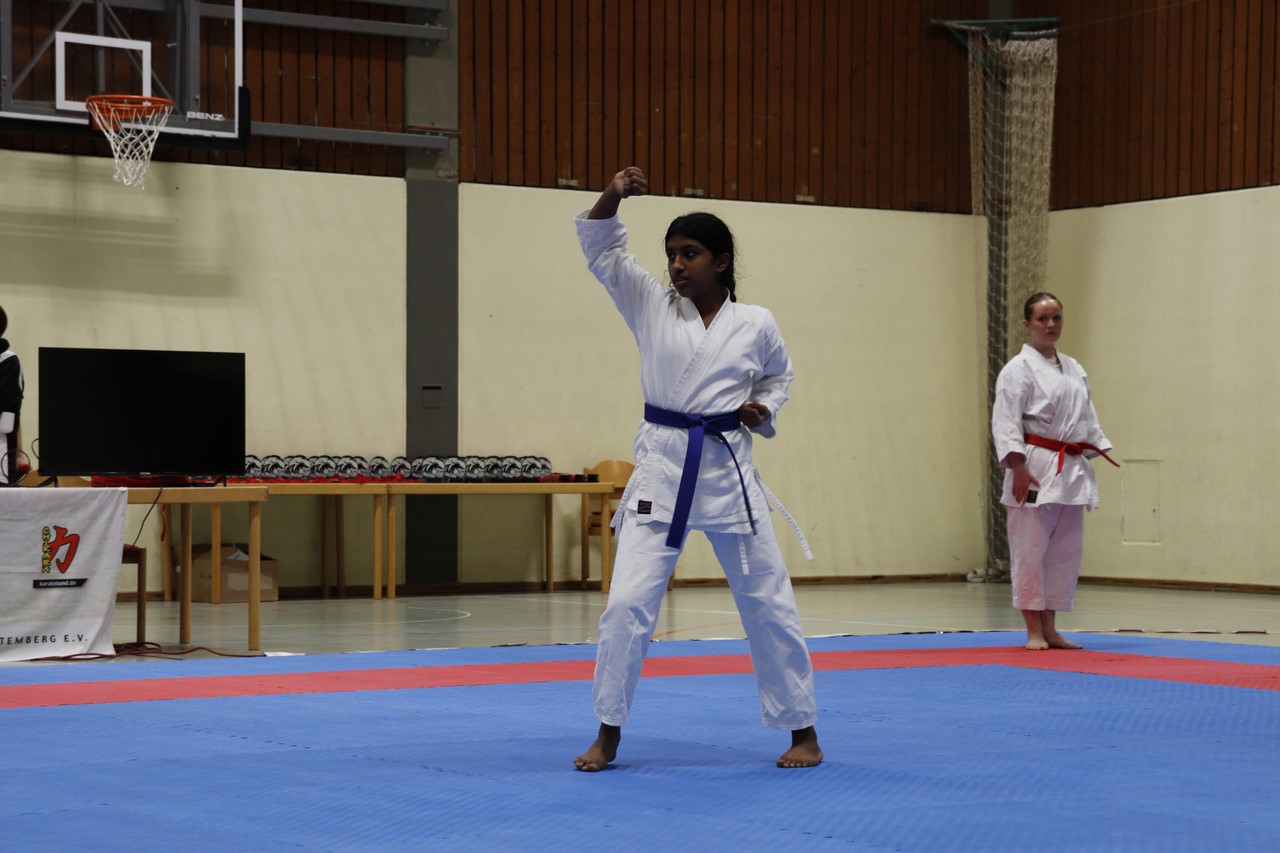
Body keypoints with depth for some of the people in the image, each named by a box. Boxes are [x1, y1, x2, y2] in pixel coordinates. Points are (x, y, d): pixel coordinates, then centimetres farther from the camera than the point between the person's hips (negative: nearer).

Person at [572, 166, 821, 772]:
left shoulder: (755, 325, 1)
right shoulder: (652, 308, 2)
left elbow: (777, 376, 20)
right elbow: (602, 250, -3)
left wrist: (762, 412, 0)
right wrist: (612, 197, -20)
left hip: (728, 472, 0)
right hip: (662, 471, 0)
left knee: (768, 603, 6)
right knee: (628, 602, -8)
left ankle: (803, 731, 20)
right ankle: (608, 736, 6)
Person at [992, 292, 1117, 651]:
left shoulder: (1074, 369, 17)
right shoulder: (1019, 369, -6)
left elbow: (1087, 419, 21)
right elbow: (1005, 422, -13)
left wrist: (1098, 453, 11)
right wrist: (1018, 467, -21)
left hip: (1071, 472, 7)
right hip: (1036, 469, -7)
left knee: (1066, 550, 9)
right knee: (1030, 549, -4)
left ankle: (1050, 630, 17)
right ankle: (1033, 631, 4)